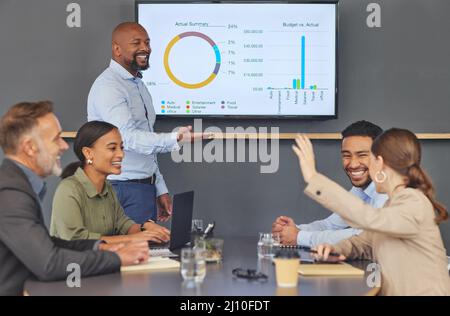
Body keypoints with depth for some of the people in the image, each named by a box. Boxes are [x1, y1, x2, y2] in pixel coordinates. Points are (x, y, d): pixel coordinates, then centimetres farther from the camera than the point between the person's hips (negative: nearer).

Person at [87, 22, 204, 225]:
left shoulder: (138, 85, 18)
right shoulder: (108, 86, -13)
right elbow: (128, 138, -26)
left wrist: (160, 189, 17)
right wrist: (176, 139, -39)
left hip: (145, 187, 9)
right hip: (124, 190, -9)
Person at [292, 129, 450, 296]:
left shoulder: (414, 204, -16)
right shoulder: (394, 203, 9)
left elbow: (369, 218, -31)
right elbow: (366, 241, 15)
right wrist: (337, 249, -7)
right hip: (394, 292, 7)